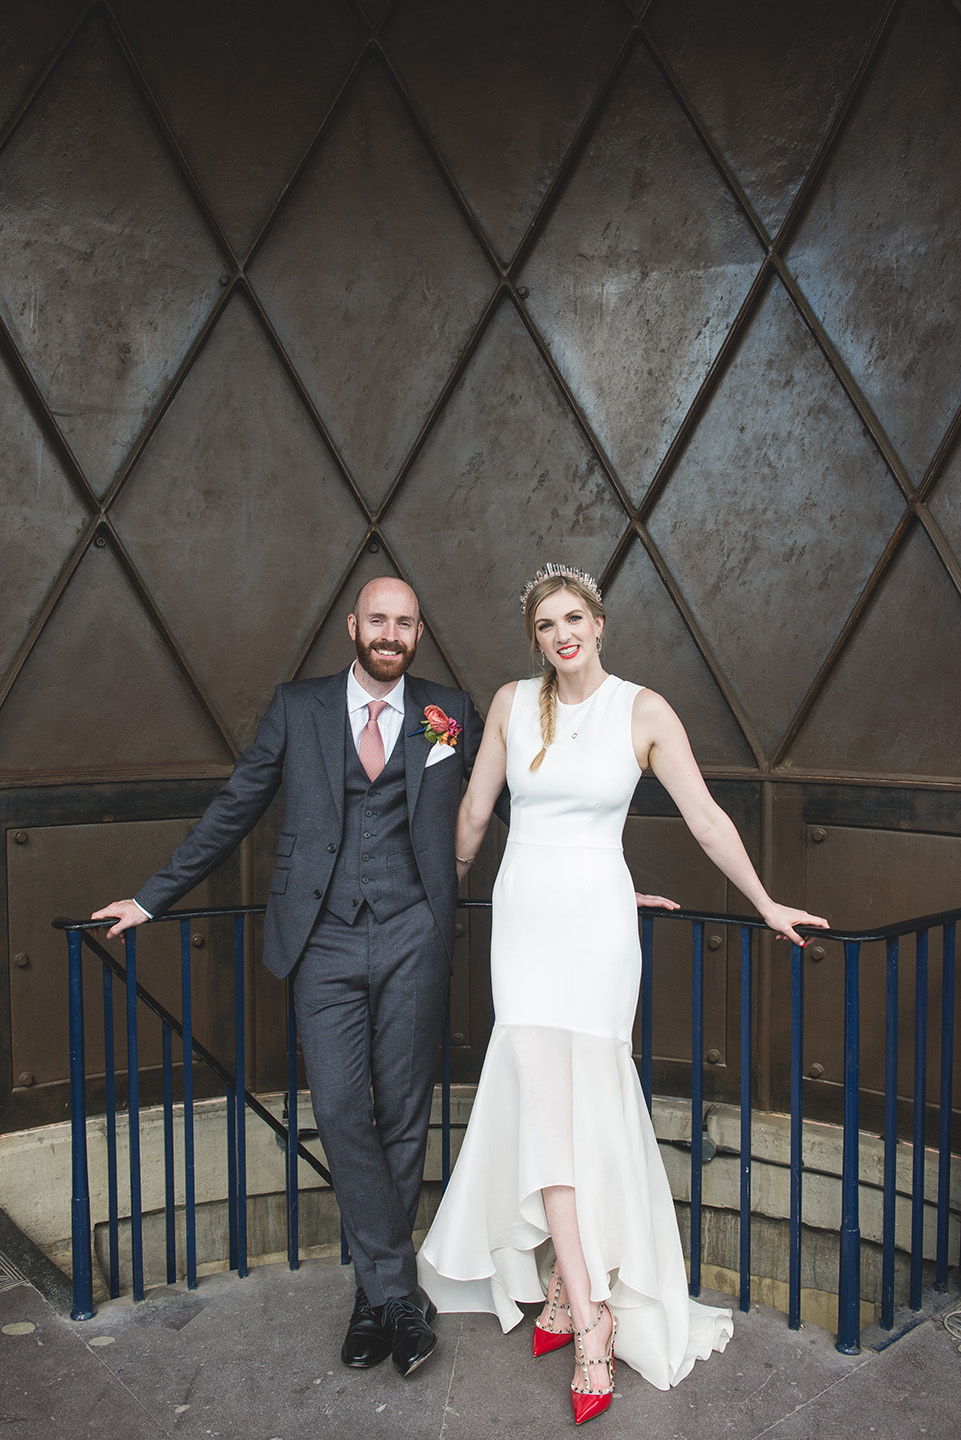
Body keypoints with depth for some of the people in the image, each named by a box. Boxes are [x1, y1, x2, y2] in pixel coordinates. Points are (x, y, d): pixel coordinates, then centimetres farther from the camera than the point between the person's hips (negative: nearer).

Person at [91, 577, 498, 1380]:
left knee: (404, 1115, 6)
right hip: (326, 942, 0)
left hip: (413, 941, 0)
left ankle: (379, 1294, 23)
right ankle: (400, 1292, 7)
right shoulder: (297, 709, 8)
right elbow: (235, 811, 12)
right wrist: (154, 898, 13)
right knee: (342, 1111, -6)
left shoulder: (450, 714, 7)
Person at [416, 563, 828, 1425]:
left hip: (597, 917, -2)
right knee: (541, 1092, -8)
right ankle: (591, 1317, -2)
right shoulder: (512, 704, 4)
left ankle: (562, 1288, 15)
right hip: (524, 911, 2)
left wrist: (767, 905, 4)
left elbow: (706, 818, 1)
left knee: (574, 1102, -4)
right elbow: (475, 813, 13)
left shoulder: (644, 711, -3)